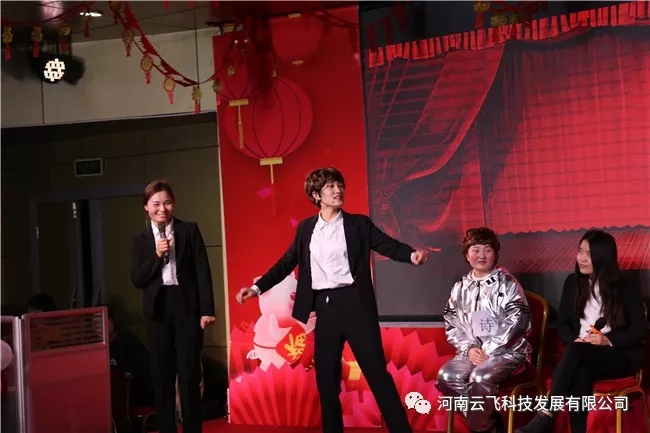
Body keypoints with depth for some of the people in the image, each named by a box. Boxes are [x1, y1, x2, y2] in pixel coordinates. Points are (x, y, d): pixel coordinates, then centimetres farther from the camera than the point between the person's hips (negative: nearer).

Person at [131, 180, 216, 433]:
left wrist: (207, 310, -8)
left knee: (189, 373, 1)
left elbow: (203, 272, -2)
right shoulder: (141, 239, 7)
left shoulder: (190, 230, 2)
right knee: (162, 374, 7)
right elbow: (137, 280, 0)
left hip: (187, 306, -2)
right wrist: (156, 255, -14)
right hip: (158, 310, 2)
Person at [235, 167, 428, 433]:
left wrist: (412, 254, -27)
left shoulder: (359, 224, 3)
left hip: (354, 302, -3)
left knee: (376, 372, -4)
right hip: (323, 307, 3)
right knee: (326, 377, 8)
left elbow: (389, 246, -6)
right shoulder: (305, 228, 12)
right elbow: (287, 263, 15)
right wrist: (257, 287, 8)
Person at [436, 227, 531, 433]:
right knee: (446, 377, -22)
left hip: (508, 350, -5)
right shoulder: (460, 287, 10)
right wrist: (469, 348, -8)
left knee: (480, 378, -33)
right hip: (472, 350, 5)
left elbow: (516, 323, -12)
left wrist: (488, 350, -16)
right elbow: (452, 325, 10)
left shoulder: (507, 283, -4)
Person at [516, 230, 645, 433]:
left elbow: (639, 330, -1)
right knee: (580, 373, -37)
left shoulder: (626, 289, 2)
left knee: (575, 351, -35)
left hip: (621, 356, -3)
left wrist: (608, 340, -18)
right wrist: (575, 339, -11)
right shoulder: (573, 282, 12)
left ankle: (546, 416, -40)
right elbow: (562, 322, 11)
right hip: (582, 355, 3)